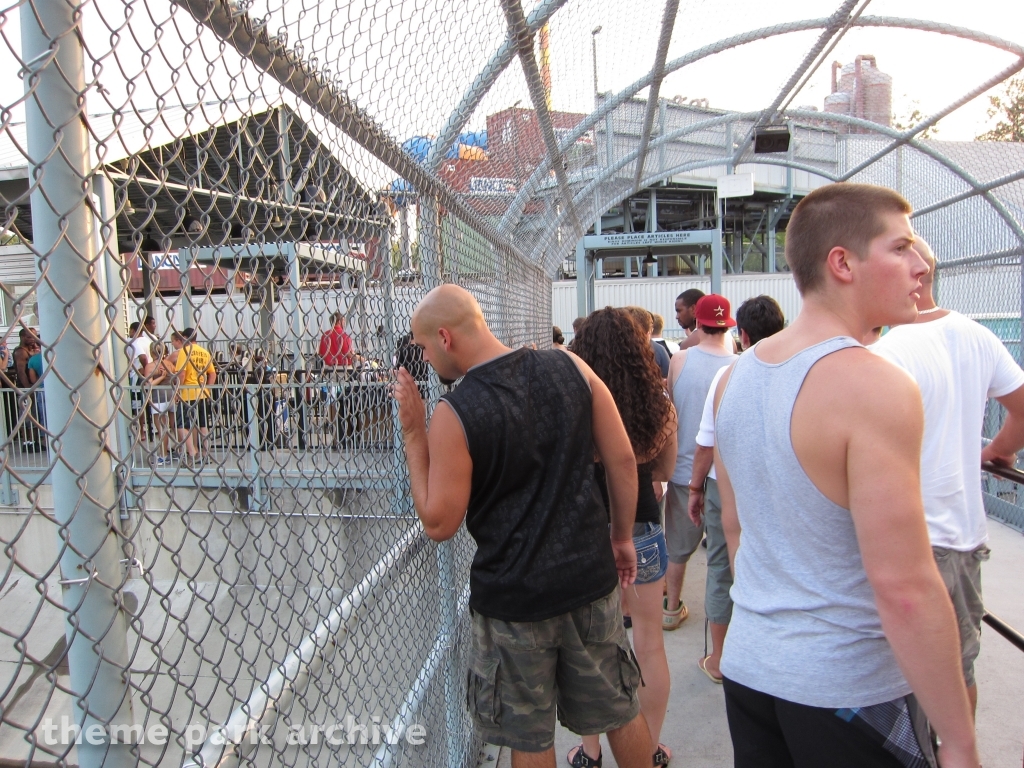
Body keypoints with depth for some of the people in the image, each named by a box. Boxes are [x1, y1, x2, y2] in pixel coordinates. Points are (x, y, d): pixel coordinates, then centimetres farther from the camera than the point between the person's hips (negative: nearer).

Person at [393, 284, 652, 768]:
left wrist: (413, 434, -6)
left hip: (513, 600, -4)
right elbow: (622, 461, -1)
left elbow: (440, 524, -11)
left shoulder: (453, 415, -19)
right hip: (591, 579, 4)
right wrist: (622, 537, 12)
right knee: (620, 712, 24)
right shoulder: (571, 368, -7)